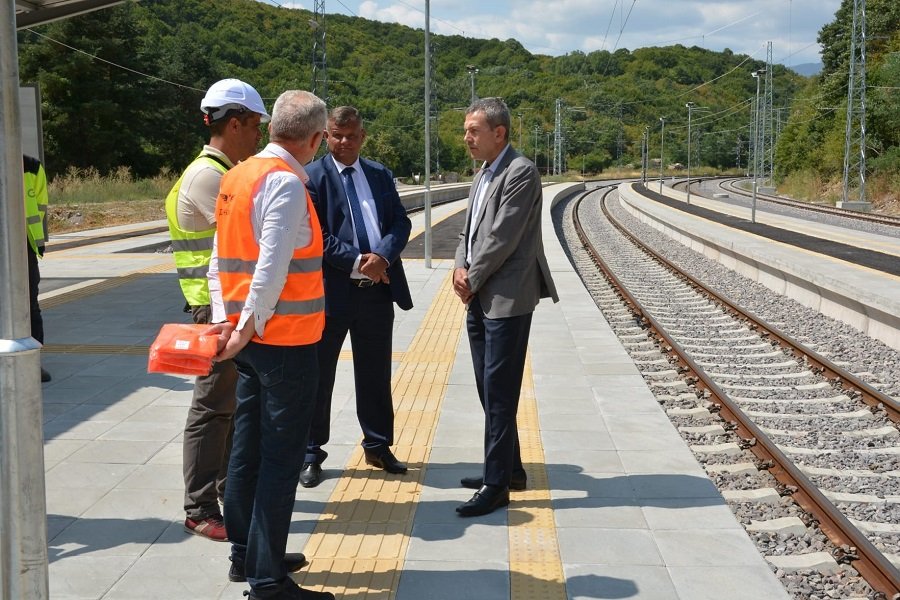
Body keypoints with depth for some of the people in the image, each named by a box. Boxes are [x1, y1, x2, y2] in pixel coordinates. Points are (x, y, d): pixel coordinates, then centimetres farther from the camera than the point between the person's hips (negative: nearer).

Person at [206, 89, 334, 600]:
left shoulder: (237, 176, 11)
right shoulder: (286, 183, -16)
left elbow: (221, 258, 10)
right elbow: (273, 266, -23)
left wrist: (225, 320, 6)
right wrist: (248, 327, -18)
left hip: (250, 338, 9)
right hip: (287, 340, -9)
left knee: (249, 447, 16)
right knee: (281, 457, -3)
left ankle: (245, 554, 29)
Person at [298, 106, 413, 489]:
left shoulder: (380, 174, 12)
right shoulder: (311, 178, -5)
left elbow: (401, 222, 6)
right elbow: (315, 235, -13)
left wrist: (383, 256, -13)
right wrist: (357, 262, -19)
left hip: (378, 289, 5)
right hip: (332, 291, -5)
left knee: (375, 375, 15)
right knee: (319, 377, 5)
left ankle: (378, 446, 29)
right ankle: (311, 453, 17)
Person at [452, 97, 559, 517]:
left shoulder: (520, 173, -13)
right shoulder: (482, 175, 17)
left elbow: (502, 238, -18)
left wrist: (472, 280, -9)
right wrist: (461, 268, -1)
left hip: (507, 298, -9)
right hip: (480, 300, 9)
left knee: (499, 393, -7)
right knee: (489, 389, 15)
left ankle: (496, 485, -1)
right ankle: (509, 468, 27)